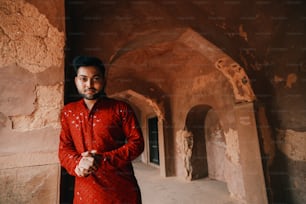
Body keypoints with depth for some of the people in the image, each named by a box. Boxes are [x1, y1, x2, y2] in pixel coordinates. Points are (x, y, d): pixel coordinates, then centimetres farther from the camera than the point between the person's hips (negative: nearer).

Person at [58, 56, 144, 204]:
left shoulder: (121, 108, -5)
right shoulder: (67, 112, 5)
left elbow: (137, 142, -8)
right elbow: (64, 148, 5)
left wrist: (103, 159, -18)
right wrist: (77, 164, -16)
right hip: (85, 191, 3)